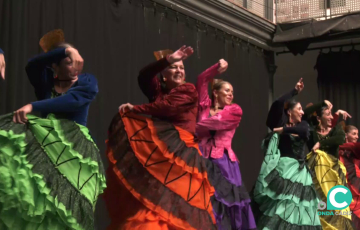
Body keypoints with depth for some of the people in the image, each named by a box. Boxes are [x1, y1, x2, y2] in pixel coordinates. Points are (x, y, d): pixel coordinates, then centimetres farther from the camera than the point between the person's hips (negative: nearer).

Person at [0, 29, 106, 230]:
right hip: (41, 140, 3)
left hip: (72, 146, -3)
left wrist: (32, 106, -21)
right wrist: (64, 51, -16)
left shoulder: (88, 82, 3)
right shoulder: (46, 81, 12)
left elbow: (68, 101, -15)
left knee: (61, 203, -12)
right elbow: (32, 66, -10)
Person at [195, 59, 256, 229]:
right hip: (202, 159, 1)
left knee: (225, 201, -2)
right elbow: (201, 81, 13)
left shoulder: (234, 110, 7)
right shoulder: (205, 106, 14)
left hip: (223, 161, -1)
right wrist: (216, 68, 8)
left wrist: (193, 129, 2)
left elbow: (216, 122, -5)